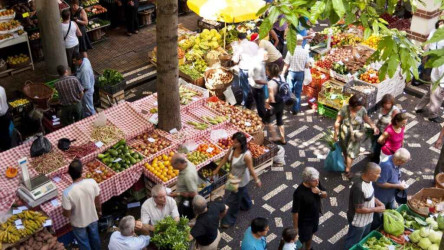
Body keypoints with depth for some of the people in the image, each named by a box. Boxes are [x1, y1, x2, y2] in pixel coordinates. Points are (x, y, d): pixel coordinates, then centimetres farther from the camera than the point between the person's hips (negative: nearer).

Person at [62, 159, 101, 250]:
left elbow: (67, 214, -22)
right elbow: (98, 201, -9)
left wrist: (64, 207, 1)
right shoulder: (92, 182, -27)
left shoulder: (67, 192, -35)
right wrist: (99, 210, 12)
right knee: (95, 237, 32)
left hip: (79, 223, -3)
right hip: (93, 218, 3)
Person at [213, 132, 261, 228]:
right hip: (234, 176, 7)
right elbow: (225, 159, -2)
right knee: (242, 192, 35)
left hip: (241, 180, -7)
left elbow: (251, 169, -24)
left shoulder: (246, 155, -36)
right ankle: (247, 205, 65)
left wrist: (257, 180, -12)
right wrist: (217, 170, 4)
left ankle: (230, 220, 30)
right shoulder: (232, 148, -16)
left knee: (233, 200, 9)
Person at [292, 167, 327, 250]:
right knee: (302, 240, 16)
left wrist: (319, 192, -25)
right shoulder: (299, 193, -36)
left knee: (310, 234, 32)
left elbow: (325, 195, -2)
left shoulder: (316, 184, -17)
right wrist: (295, 227, -17)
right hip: (304, 221, -7)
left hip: (315, 217, 7)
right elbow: (295, 212, -26)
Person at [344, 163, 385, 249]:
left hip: (367, 219, 9)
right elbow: (359, 209, -31)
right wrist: (376, 209, -22)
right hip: (358, 223, -9)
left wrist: (378, 202, -5)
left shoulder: (369, 181, -7)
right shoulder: (359, 188, -36)